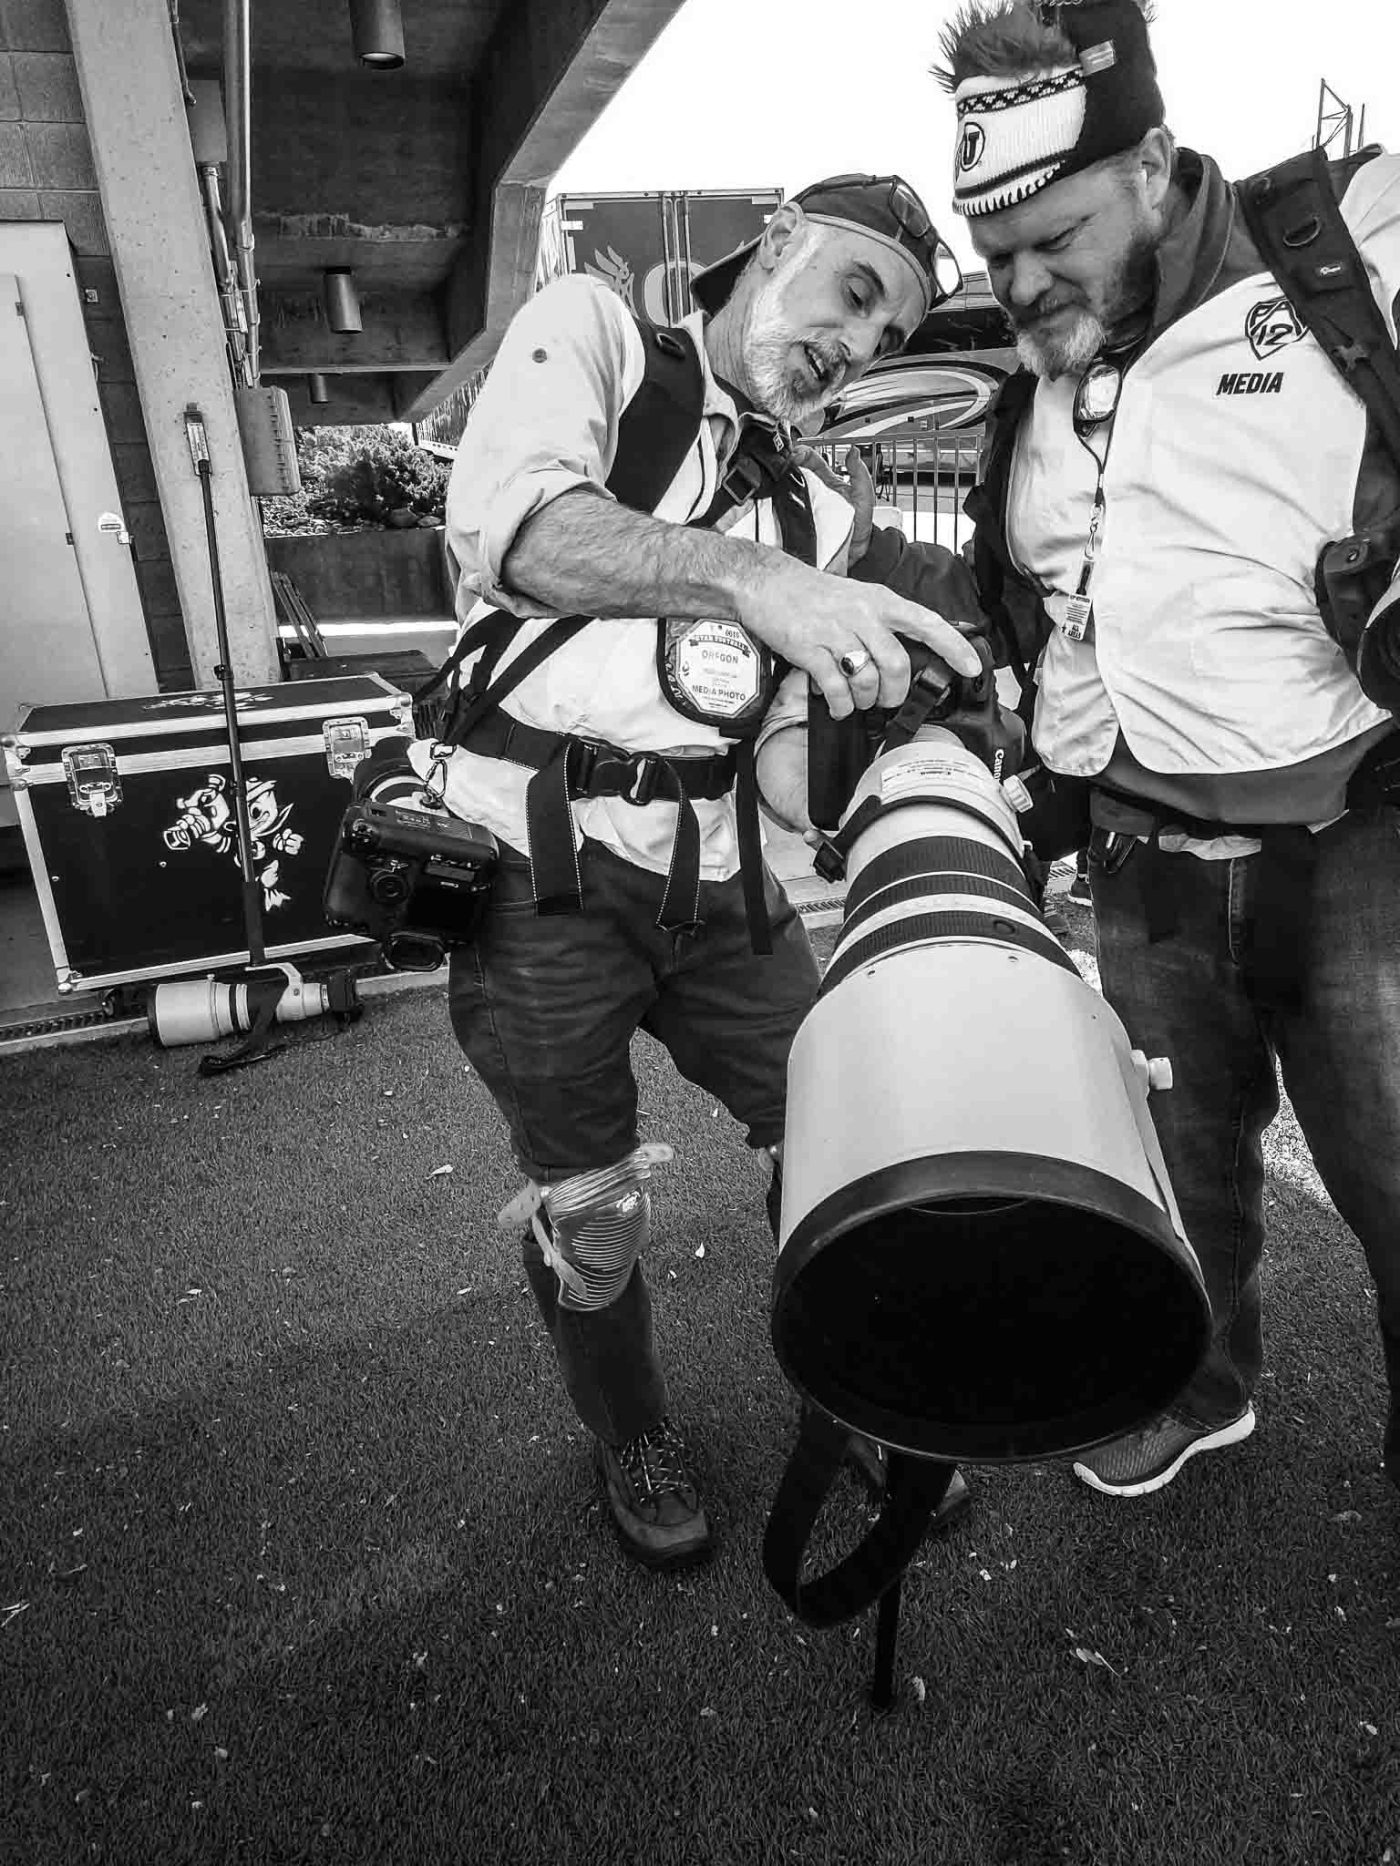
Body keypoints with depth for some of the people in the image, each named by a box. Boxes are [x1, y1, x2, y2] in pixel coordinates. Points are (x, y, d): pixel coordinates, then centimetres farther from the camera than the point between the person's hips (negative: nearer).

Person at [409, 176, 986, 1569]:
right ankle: (633, 1441, 39)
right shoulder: (589, 331, 1)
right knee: (588, 1208, 9)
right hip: (538, 863, -5)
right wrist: (749, 577, -34)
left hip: (716, 874, 5)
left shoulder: (813, 502, 16)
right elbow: (506, 514, -21)